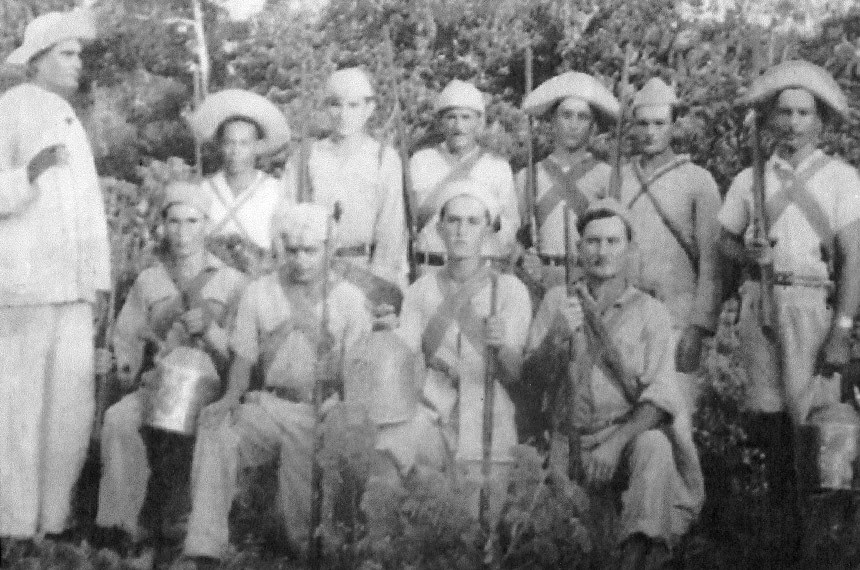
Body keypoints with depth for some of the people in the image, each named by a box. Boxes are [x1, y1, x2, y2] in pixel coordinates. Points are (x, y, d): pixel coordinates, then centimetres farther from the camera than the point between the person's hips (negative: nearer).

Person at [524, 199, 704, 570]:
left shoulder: (651, 313, 3)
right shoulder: (558, 300, 10)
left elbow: (659, 396, -8)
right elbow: (532, 372, 3)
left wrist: (616, 442, -24)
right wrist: (559, 336, -18)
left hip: (630, 432, -2)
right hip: (570, 440, 2)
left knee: (654, 444, -35)